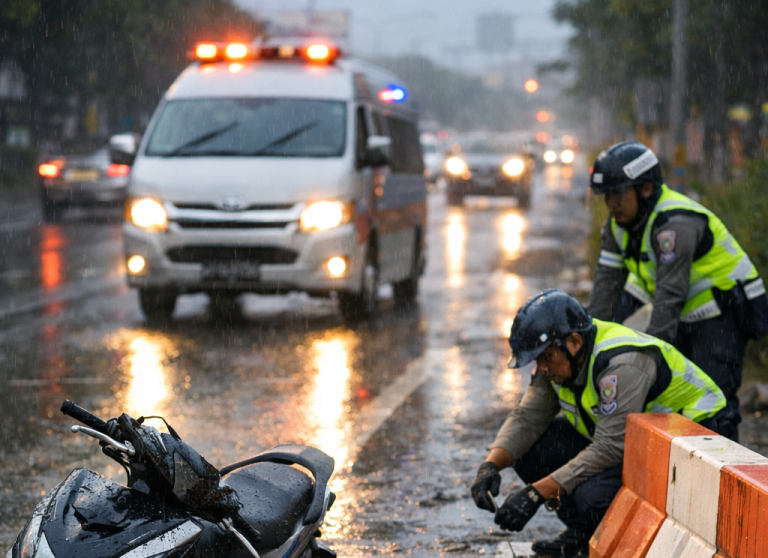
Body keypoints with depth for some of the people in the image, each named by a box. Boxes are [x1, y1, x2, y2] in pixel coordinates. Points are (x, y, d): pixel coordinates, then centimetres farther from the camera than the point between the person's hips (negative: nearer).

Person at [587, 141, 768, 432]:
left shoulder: (675, 223, -28)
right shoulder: (620, 223, 1)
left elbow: (671, 295, -32)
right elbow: (608, 284, 1)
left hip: (723, 316, -9)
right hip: (688, 318, 9)